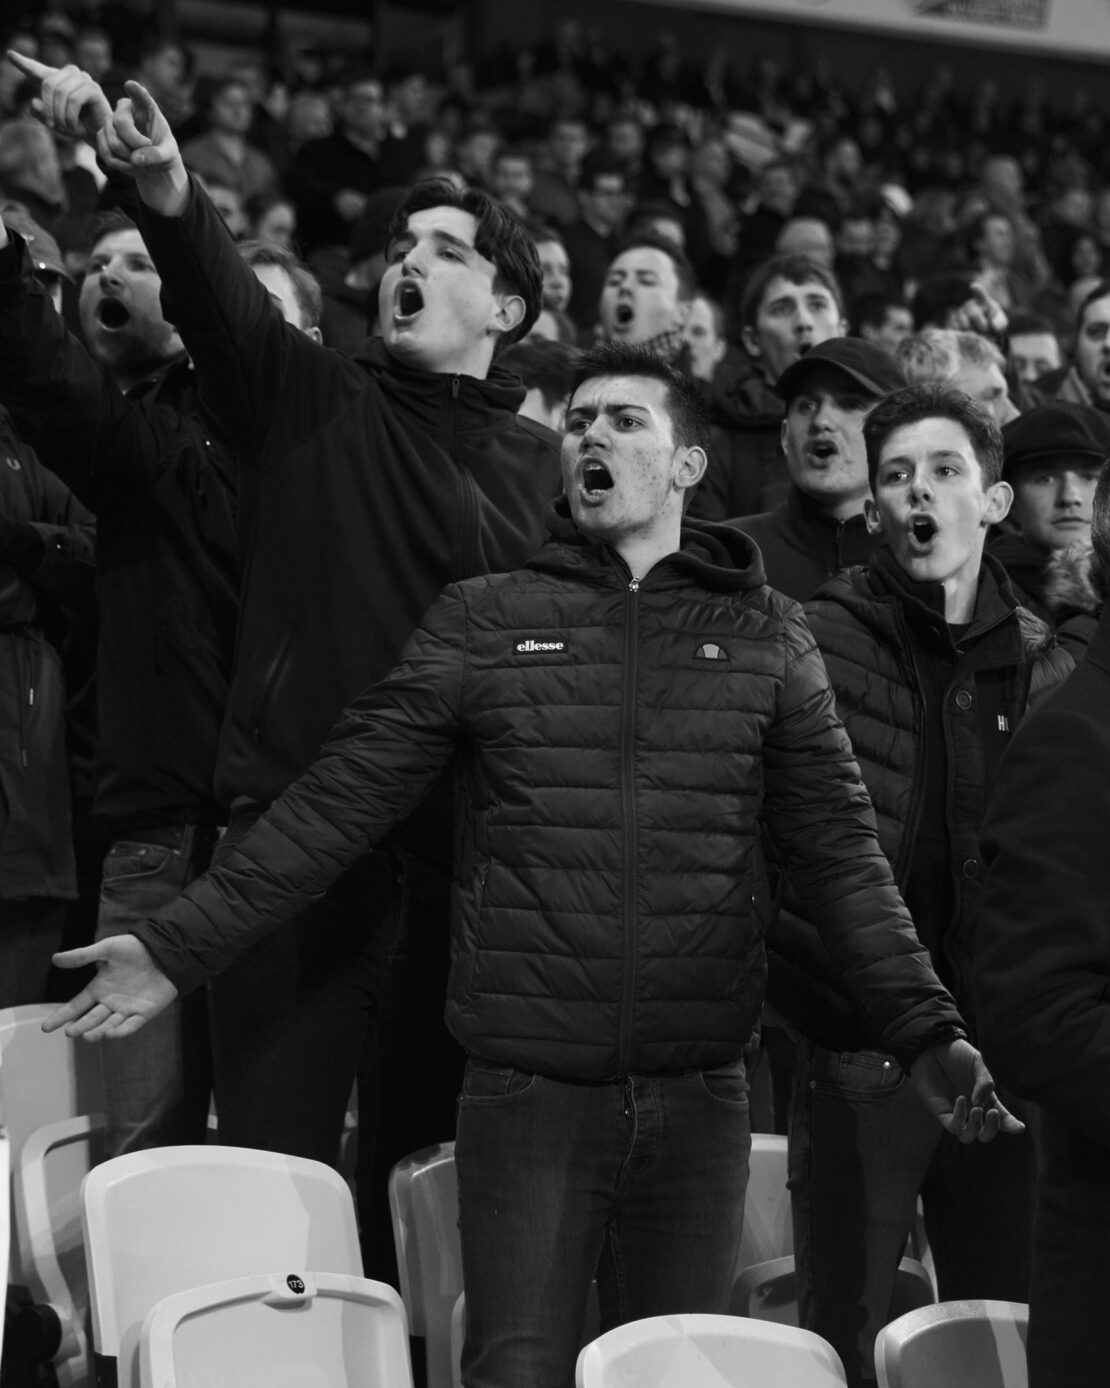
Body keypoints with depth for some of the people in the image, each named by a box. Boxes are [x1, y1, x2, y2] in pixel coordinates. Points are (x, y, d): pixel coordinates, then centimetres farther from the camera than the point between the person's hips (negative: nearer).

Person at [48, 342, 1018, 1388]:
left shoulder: (764, 637, 6)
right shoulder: (481, 622, 4)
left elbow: (839, 853, 3)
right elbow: (338, 803, 3)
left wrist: (925, 1032, -6)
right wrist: (177, 950, -3)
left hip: (697, 1100, 1)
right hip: (526, 1092, -1)